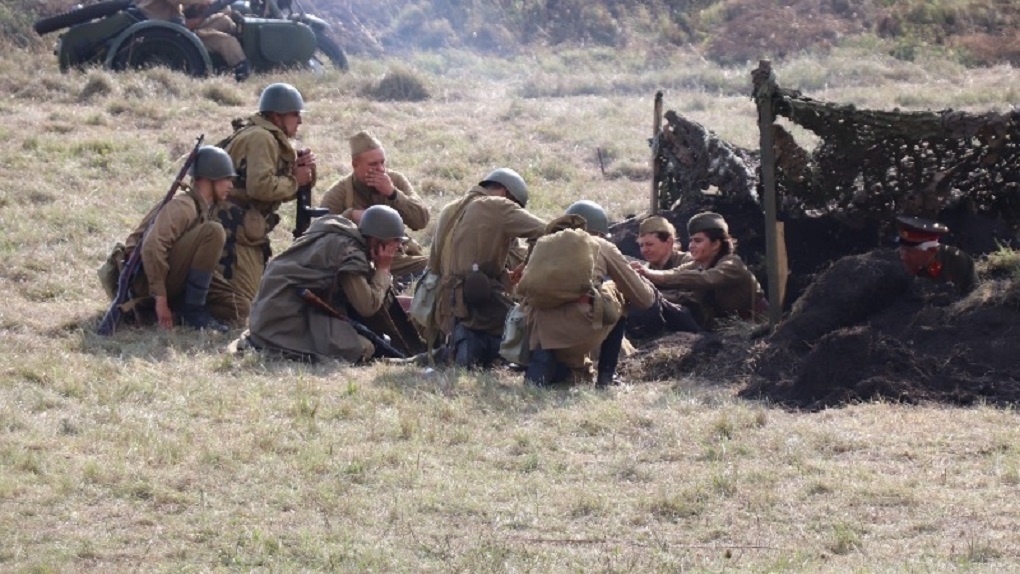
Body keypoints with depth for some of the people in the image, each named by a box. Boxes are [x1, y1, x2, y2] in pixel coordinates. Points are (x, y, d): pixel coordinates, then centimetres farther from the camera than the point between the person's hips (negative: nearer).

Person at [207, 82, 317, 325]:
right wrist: (295, 181, -11)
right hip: (233, 230, -11)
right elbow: (260, 186, -26)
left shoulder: (270, 138, 19)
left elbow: (280, 191, 18)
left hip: (246, 230, 11)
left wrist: (302, 171, 0)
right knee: (237, 308, -18)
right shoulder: (261, 138, -13)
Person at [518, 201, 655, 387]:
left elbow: (522, 288, 22)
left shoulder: (543, 243, 28)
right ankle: (606, 377, 23)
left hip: (542, 330, 3)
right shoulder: (602, 246, 19)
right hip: (581, 328, -3)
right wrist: (647, 285, 45)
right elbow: (644, 298, 21)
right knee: (620, 296, 31)